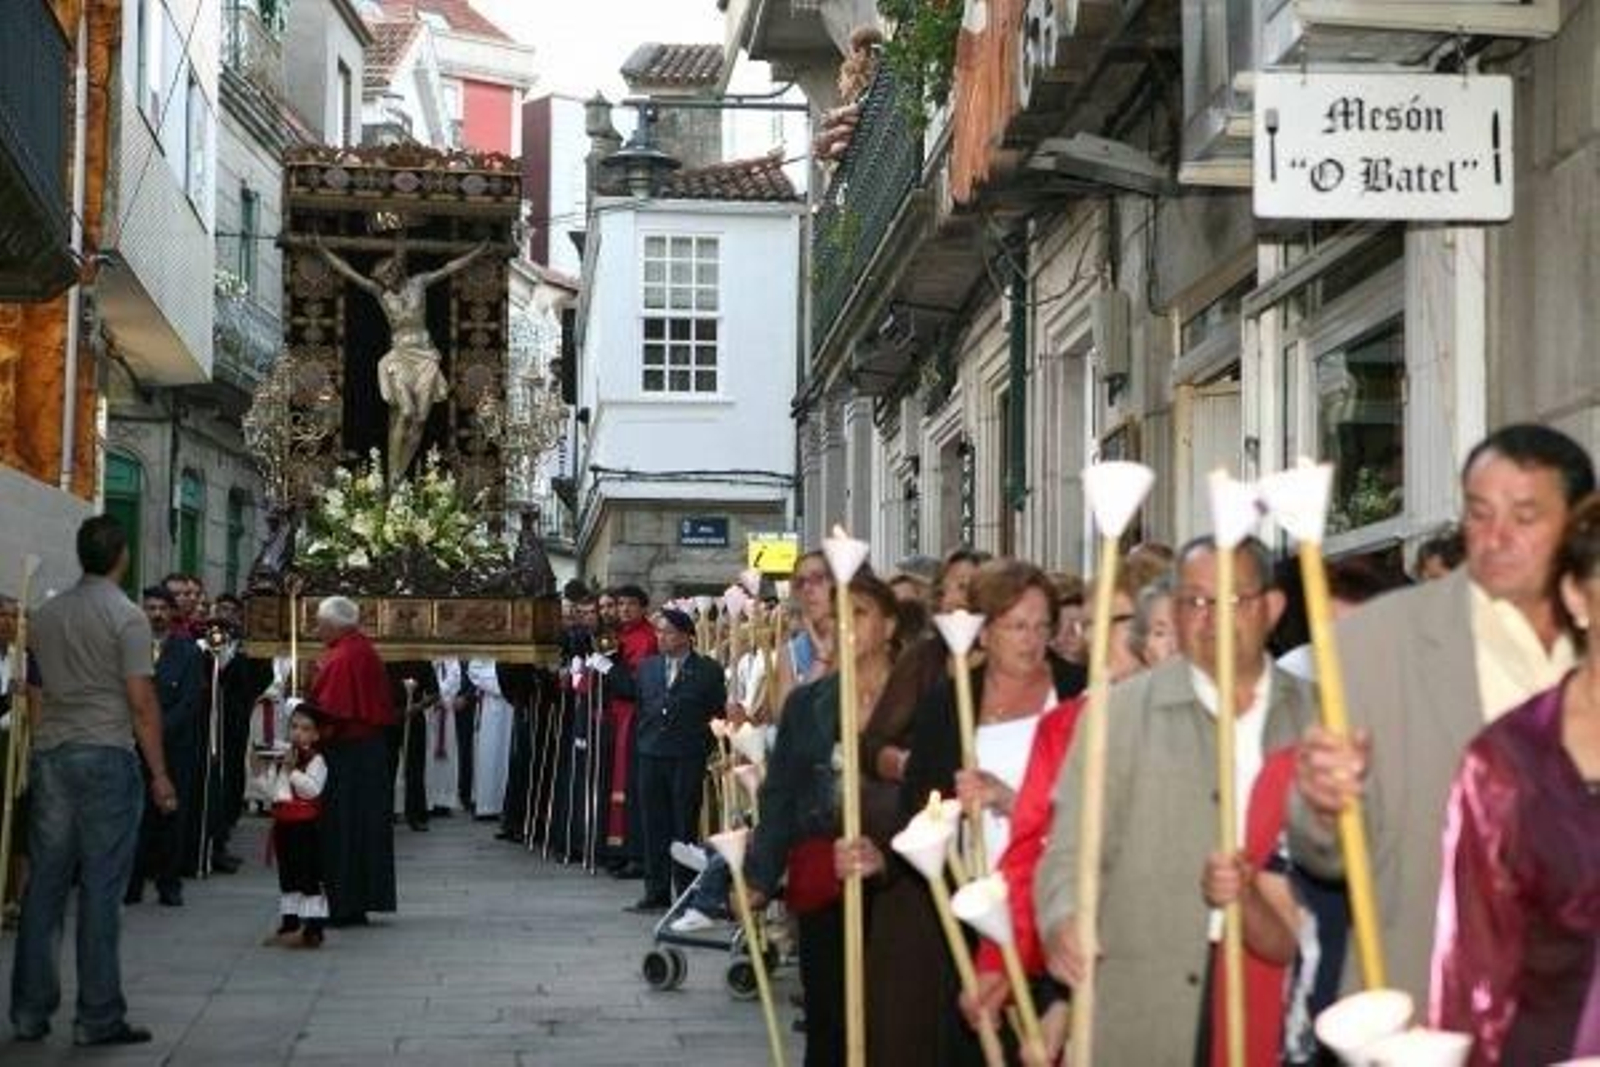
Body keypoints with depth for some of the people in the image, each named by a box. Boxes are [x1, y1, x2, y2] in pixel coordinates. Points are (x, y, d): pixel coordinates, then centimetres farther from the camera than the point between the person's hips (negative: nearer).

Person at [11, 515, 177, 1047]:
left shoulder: (46, 614, 11)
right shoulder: (127, 617, -7)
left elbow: (38, 687, 13)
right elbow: (142, 703, -11)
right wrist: (159, 774, -6)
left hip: (49, 755, 6)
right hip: (106, 755, -5)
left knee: (44, 886, 8)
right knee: (101, 889, -2)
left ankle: (30, 1012, 11)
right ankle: (98, 1017, 0)